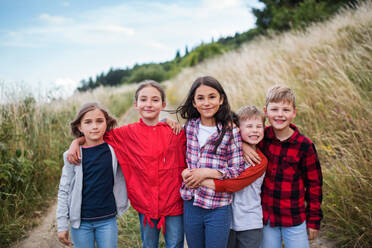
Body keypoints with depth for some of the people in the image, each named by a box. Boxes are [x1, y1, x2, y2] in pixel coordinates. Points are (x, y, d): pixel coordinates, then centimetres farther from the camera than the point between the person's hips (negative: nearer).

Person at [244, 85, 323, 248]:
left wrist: (314, 221, 1)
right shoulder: (261, 138, -4)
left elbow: (314, 184, -2)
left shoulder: (304, 146, -9)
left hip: (295, 221, -2)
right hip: (265, 217, 2)